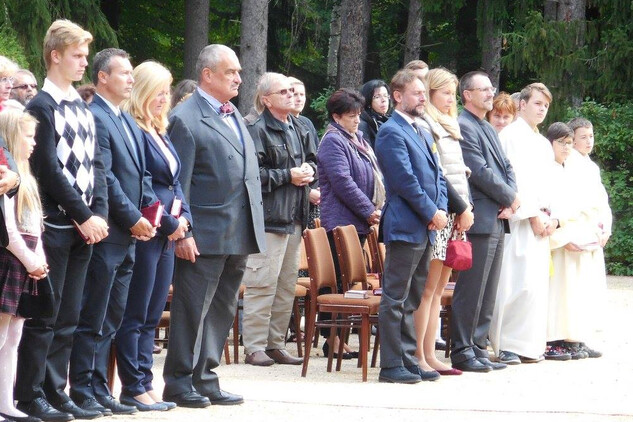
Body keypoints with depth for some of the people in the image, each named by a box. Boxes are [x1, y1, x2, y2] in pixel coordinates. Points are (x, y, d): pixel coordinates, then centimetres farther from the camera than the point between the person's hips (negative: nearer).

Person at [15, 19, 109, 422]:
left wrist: (99, 213, -1)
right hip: (55, 224, -7)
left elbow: (96, 164, 13)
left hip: (85, 226, 7)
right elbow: (50, 170, -13)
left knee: (68, 317, 9)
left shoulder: (83, 108, 16)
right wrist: (83, 216, -13)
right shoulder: (42, 107, -8)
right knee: (45, 315, -5)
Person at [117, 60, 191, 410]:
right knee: (135, 314, -3)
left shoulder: (160, 134, 17)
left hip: (167, 234, 9)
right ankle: (133, 388, 0)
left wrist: (184, 217, 3)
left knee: (152, 315, 11)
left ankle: (145, 384, 14)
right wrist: (168, 222, -13)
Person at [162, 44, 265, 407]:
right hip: (206, 234, -8)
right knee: (193, 309, -2)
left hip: (240, 233, 8)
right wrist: (182, 232, -17)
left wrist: (255, 225, 15)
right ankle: (179, 382, 5)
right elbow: (179, 182, -13)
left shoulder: (234, 115, 16)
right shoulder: (186, 119, -9)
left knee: (222, 310, 12)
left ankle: (206, 378, 19)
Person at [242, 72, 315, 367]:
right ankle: (254, 346, -4)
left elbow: (312, 159, 30)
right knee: (262, 284, -9)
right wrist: (287, 176, -15)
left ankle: (276, 343, 19)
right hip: (269, 218, -9)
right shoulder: (258, 131, -10)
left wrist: (309, 170, 7)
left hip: (294, 218, 9)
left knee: (287, 285, 12)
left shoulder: (299, 130, 16)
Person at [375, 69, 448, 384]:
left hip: (425, 228, 9)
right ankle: (391, 365, -4)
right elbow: (404, 180, -16)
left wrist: (441, 210, 2)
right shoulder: (391, 132, -9)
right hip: (404, 226, -9)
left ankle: (408, 361, 17)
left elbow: (436, 175, 19)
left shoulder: (423, 133, 20)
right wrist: (432, 213, -13)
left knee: (413, 299, 12)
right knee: (396, 299, -5)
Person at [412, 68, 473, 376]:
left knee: (438, 289, 9)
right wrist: (462, 207, -12)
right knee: (428, 288, -8)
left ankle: (429, 355, 11)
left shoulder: (450, 127, 21)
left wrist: (467, 206, 7)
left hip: (455, 213, 9)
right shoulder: (425, 126, -8)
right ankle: (417, 356, -7)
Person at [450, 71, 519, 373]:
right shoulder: (463, 127, -9)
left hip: (497, 220, 9)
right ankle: (462, 351, -3)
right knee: (471, 289, -7)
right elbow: (480, 172, -16)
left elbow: (506, 169, 17)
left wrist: (510, 201, -1)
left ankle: (478, 348, 16)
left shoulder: (488, 129, 21)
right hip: (479, 220, -9)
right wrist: (511, 198, -7)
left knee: (488, 291, 11)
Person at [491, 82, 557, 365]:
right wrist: (533, 215, -15)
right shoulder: (512, 135, -4)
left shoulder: (543, 144, 22)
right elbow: (517, 178, -12)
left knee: (538, 283, 6)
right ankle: (506, 346, -10)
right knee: (521, 283, -13)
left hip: (541, 221, 8)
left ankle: (529, 345, 9)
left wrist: (552, 216, 7)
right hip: (519, 219, -8)